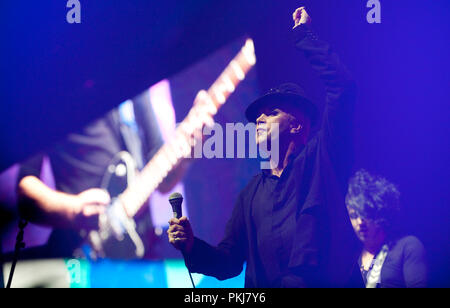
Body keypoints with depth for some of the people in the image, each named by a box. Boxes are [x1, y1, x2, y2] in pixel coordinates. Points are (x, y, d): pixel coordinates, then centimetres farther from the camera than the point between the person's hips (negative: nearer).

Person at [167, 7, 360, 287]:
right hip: (264, 286, 3)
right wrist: (192, 247, -2)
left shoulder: (319, 158, 6)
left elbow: (343, 85, -4)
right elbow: (229, 263, 16)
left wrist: (304, 34, 4)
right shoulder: (253, 192, 18)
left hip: (323, 282, -3)